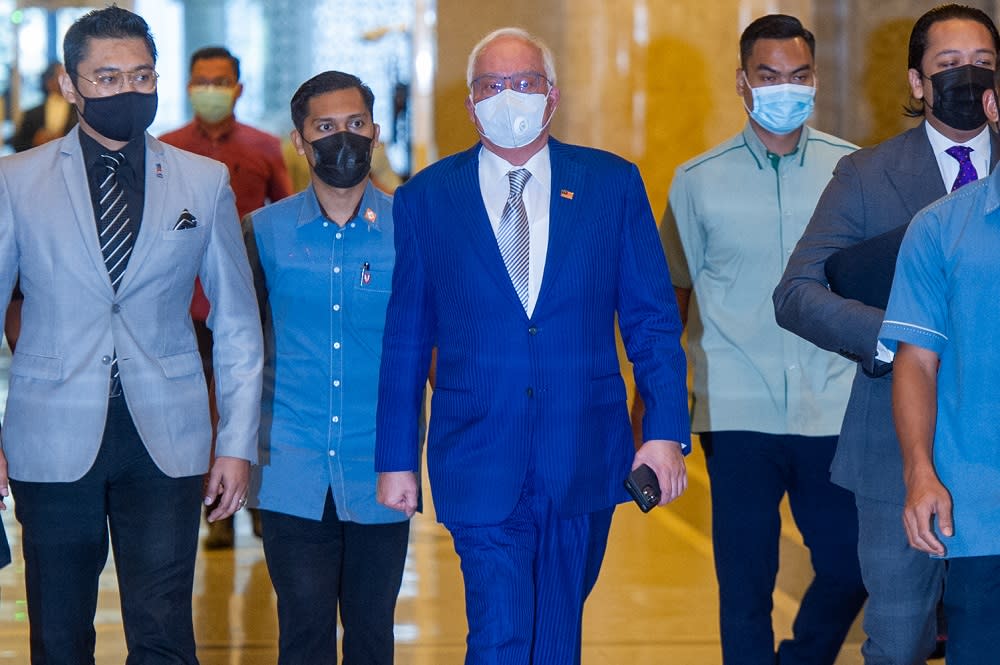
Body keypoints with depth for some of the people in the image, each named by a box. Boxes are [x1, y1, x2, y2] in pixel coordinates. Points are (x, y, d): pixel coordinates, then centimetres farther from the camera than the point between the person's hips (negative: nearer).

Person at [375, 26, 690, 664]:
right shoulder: (426, 199, 3)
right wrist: (396, 459, 4)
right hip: (480, 465, -2)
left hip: (585, 462, 2)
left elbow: (654, 318, 4)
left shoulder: (613, 183, 4)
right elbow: (405, 340, 5)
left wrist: (666, 431, -5)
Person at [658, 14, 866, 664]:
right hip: (738, 416, -1)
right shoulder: (698, 182, 3)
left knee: (851, 570, 4)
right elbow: (669, 303, 7)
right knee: (745, 588, 2)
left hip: (833, 411, 1)